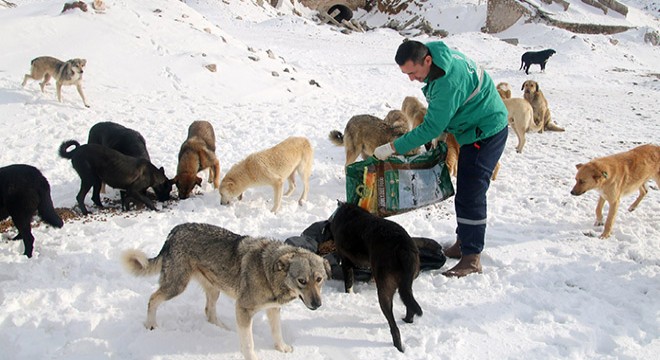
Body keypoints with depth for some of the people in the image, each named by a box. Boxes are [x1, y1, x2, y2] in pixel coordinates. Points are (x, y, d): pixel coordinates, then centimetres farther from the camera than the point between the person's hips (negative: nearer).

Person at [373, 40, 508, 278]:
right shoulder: (434, 52, -4)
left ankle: (472, 259, -3)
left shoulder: (449, 82, -34)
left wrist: (393, 148, -23)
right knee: (465, 190, 16)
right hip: (473, 130, 10)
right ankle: (463, 243, 28)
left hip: (486, 132, -10)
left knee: (470, 195, -11)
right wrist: (441, 133, 5)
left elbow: (431, 128, -28)